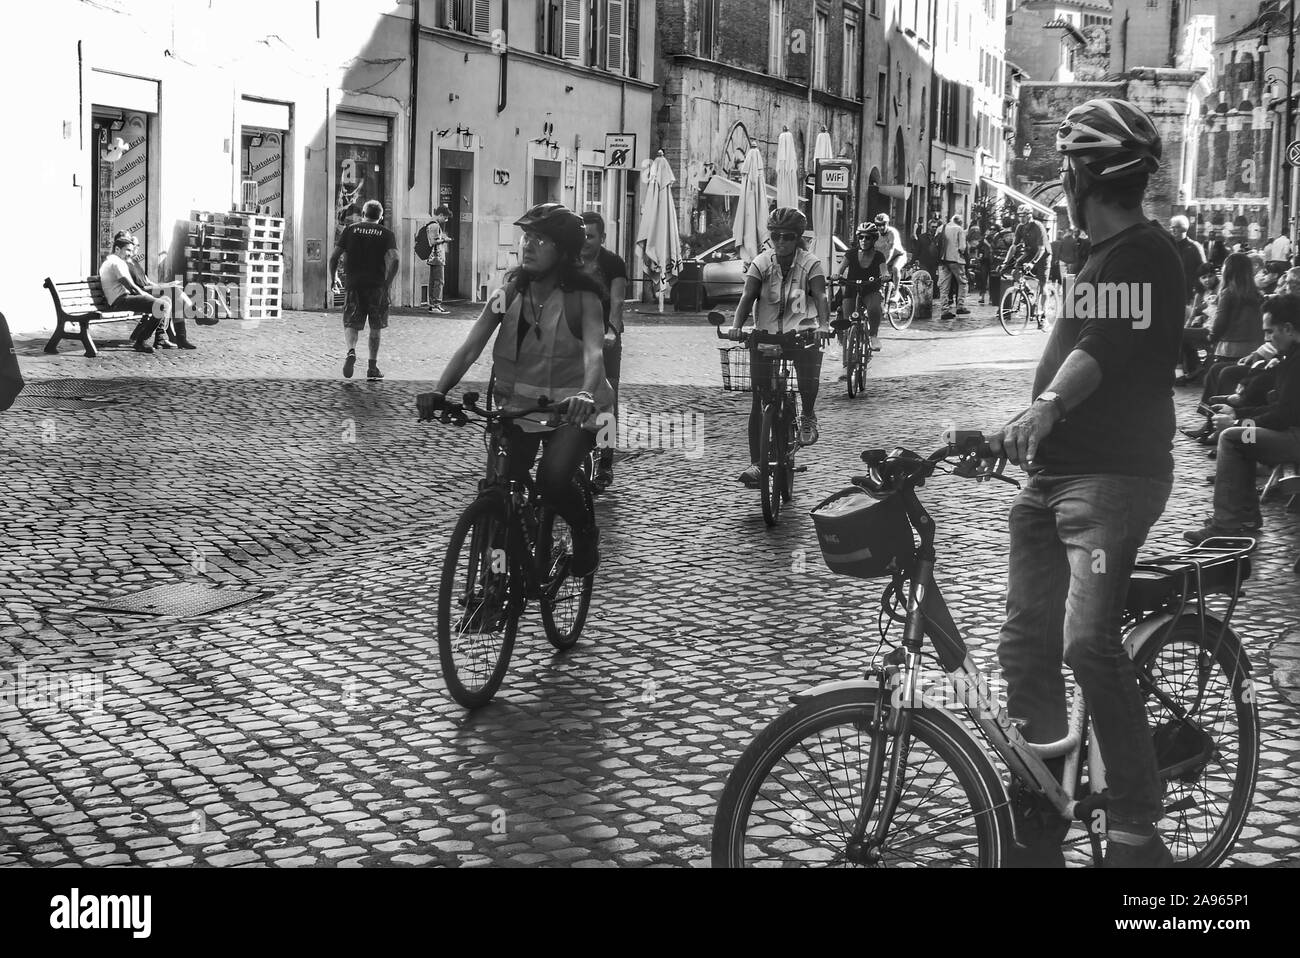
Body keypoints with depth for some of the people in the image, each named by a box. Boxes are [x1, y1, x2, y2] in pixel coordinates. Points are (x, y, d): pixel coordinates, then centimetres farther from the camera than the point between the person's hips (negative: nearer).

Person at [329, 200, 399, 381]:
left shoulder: (350, 230, 6)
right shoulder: (387, 234, 3)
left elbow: (334, 257, 2)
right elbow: (393, 260, -12)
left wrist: (332, 278, 15)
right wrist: (387, 282, -4)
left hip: (354, 284, 0)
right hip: (377, 285, 0)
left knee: (351, 324, 5)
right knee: (375, 328, 12)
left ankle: (351, 351, -24)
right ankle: (373, 367, 12)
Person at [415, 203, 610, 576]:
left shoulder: (582, 297, -12)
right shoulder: (508, 293, -2)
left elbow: (594, 352, -28)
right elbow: (470, 347, -12)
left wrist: (586, 395, -50)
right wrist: (438, 392, -28)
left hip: (570, 409, -4)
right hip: (517, 405, 4)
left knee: (553, 481, -26)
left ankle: (586, 532, 5)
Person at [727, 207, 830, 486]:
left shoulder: (811, 264, -2)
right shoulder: (761, 263, 2)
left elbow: (820, 296, -15)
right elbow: (747, 296, -9)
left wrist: (824, 324, -34)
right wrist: (736, 326, -27)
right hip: (765, 334, 2)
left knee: (808, 374, -31)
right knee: (758, 399, -4)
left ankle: (808, 416, 3)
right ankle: (756, 463, 2)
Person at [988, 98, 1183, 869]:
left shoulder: (1143, 252, -10)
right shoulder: (1107, 255, 20)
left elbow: (1102, 349, -27)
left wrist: (1044, 409, -42)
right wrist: (1034, 430, 33)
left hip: (1111, 477, -10)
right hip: (1055, 473, 10)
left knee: (1088, 642, -21)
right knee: (1027, 644, 5)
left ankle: (1137, 830, -14)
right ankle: (1039, 824, 13)